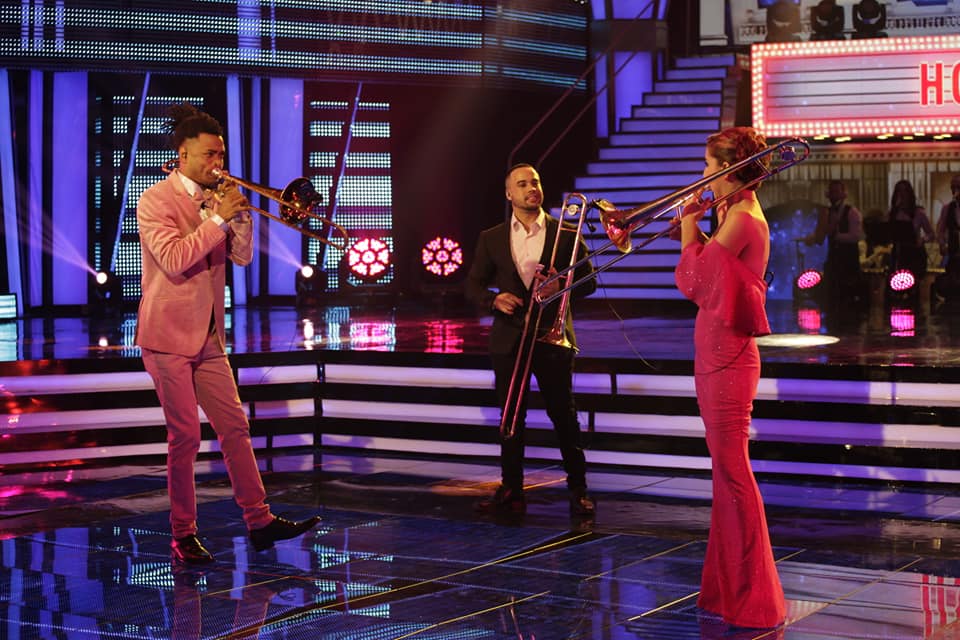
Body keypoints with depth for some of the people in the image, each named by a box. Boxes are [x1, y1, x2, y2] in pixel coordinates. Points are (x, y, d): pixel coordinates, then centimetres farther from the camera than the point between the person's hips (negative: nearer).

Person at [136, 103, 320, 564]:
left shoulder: (213, 200, 11)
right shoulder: (156, 201, -10)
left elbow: (242, 256, 8)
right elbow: (174, 259, -22)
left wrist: (240, 216, -8)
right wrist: (218, 218, -21)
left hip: (208, 337, 7)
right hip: (169, 336, -7)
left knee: (235, 427, 6)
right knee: (185, 438, -3)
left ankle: (260, 521, 10)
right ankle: (183, 536, 8)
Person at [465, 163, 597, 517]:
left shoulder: (566, 234, 3)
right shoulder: (491, 239, 8)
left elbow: (589, 279, 4)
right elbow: (473, 285, 9)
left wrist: (562, 287, -16)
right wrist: (494, 299, -12)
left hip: (553, 338, -2)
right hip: (509, 339, 2)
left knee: (564, 415, 1)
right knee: (511, 417, 5)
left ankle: (578, 490, 8)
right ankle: (511, 490, 12)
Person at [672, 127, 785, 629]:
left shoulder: (741, 219, -16)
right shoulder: (736, 214, 14)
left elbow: (693, 284, -16)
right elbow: (710, 276, 19)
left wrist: (689, 229, -5)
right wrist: (696, 233, 11)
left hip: (727, 359, -10)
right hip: (717, 357, 10)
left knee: (733, 473, -6)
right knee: (727, 472, 15)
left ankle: (753, 599, -1)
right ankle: (728, 587, 24)